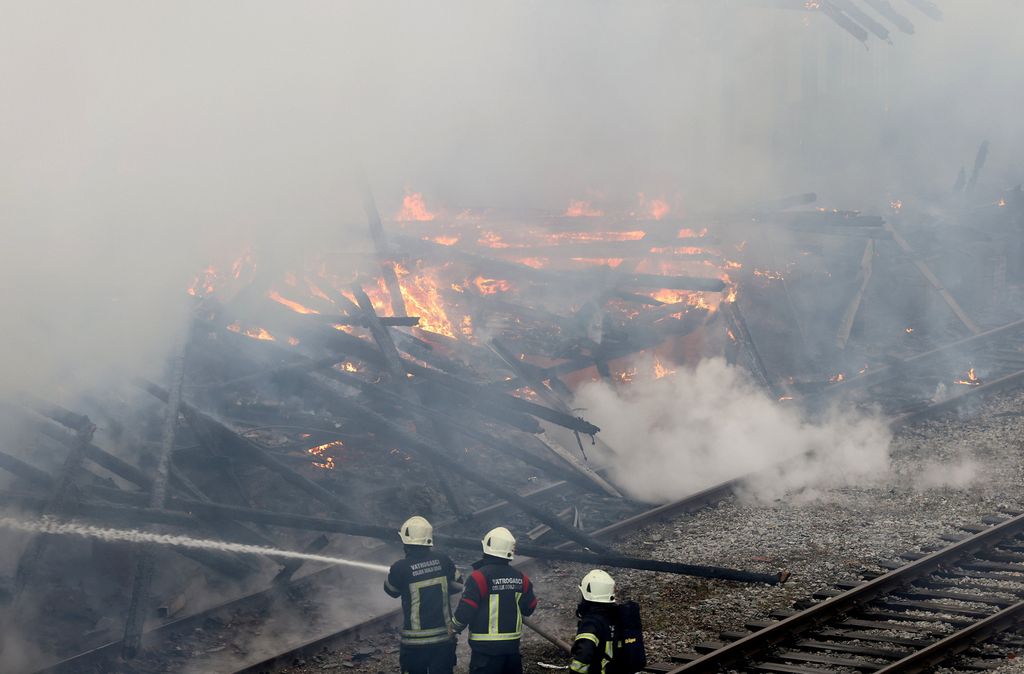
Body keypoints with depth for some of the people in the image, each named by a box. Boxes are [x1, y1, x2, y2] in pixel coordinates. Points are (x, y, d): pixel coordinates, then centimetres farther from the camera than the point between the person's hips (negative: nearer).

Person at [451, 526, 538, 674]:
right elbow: (529, 608, 13)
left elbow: (465, 610, -14)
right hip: (512, 645, 5)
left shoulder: (479, 577, -15)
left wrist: (455, 628, 4)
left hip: (485, 647, -5)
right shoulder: (520, 578, 2)